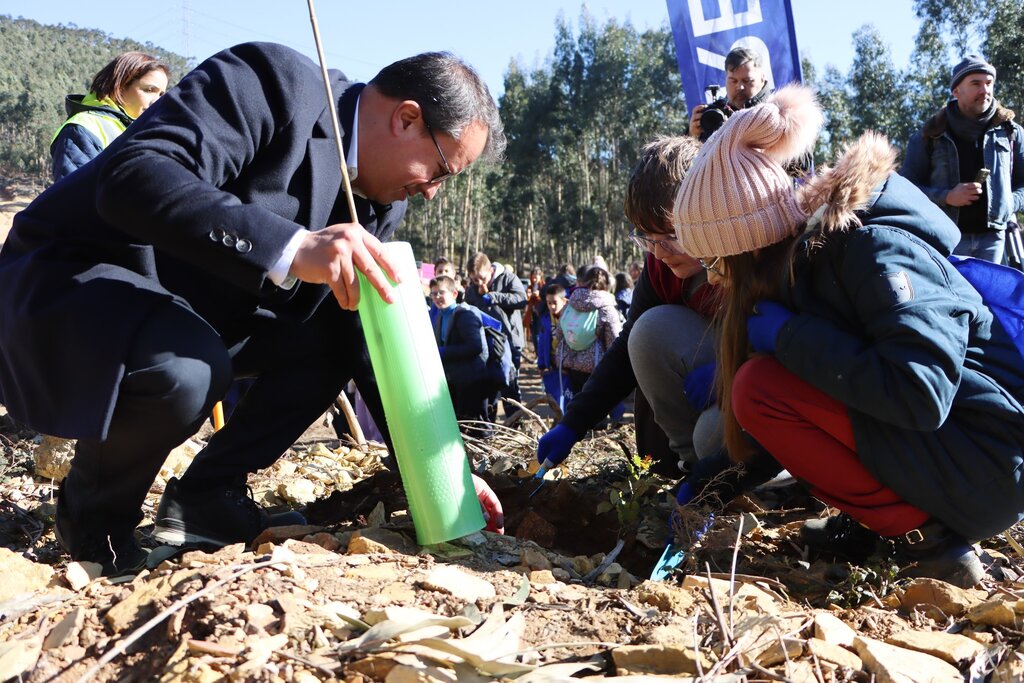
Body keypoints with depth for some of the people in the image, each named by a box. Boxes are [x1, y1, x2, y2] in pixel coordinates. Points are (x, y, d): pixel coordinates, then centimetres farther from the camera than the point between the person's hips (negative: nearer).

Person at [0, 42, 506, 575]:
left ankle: (204, 496, 6)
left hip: (189, 308, 8)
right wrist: (291, 247, -46)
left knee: (336, 340, 3)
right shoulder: (273, 83, -22)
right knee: (187, 368, -35)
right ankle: (94, 520, -4)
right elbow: (129, 177, -35)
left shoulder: (378, 198, 2)